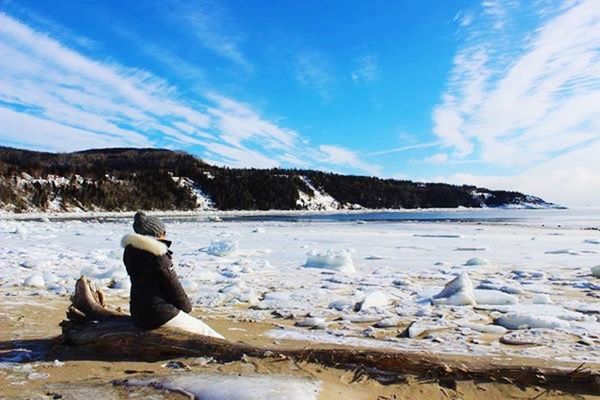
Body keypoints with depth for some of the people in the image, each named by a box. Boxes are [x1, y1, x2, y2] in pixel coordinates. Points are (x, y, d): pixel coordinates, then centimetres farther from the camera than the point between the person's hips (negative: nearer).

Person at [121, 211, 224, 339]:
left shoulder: (130, 251, 5)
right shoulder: (157, 255, -19)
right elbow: (173, 285, -11)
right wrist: (186, 306, 2)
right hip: (159, 313, -9)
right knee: (203, 329, 4)